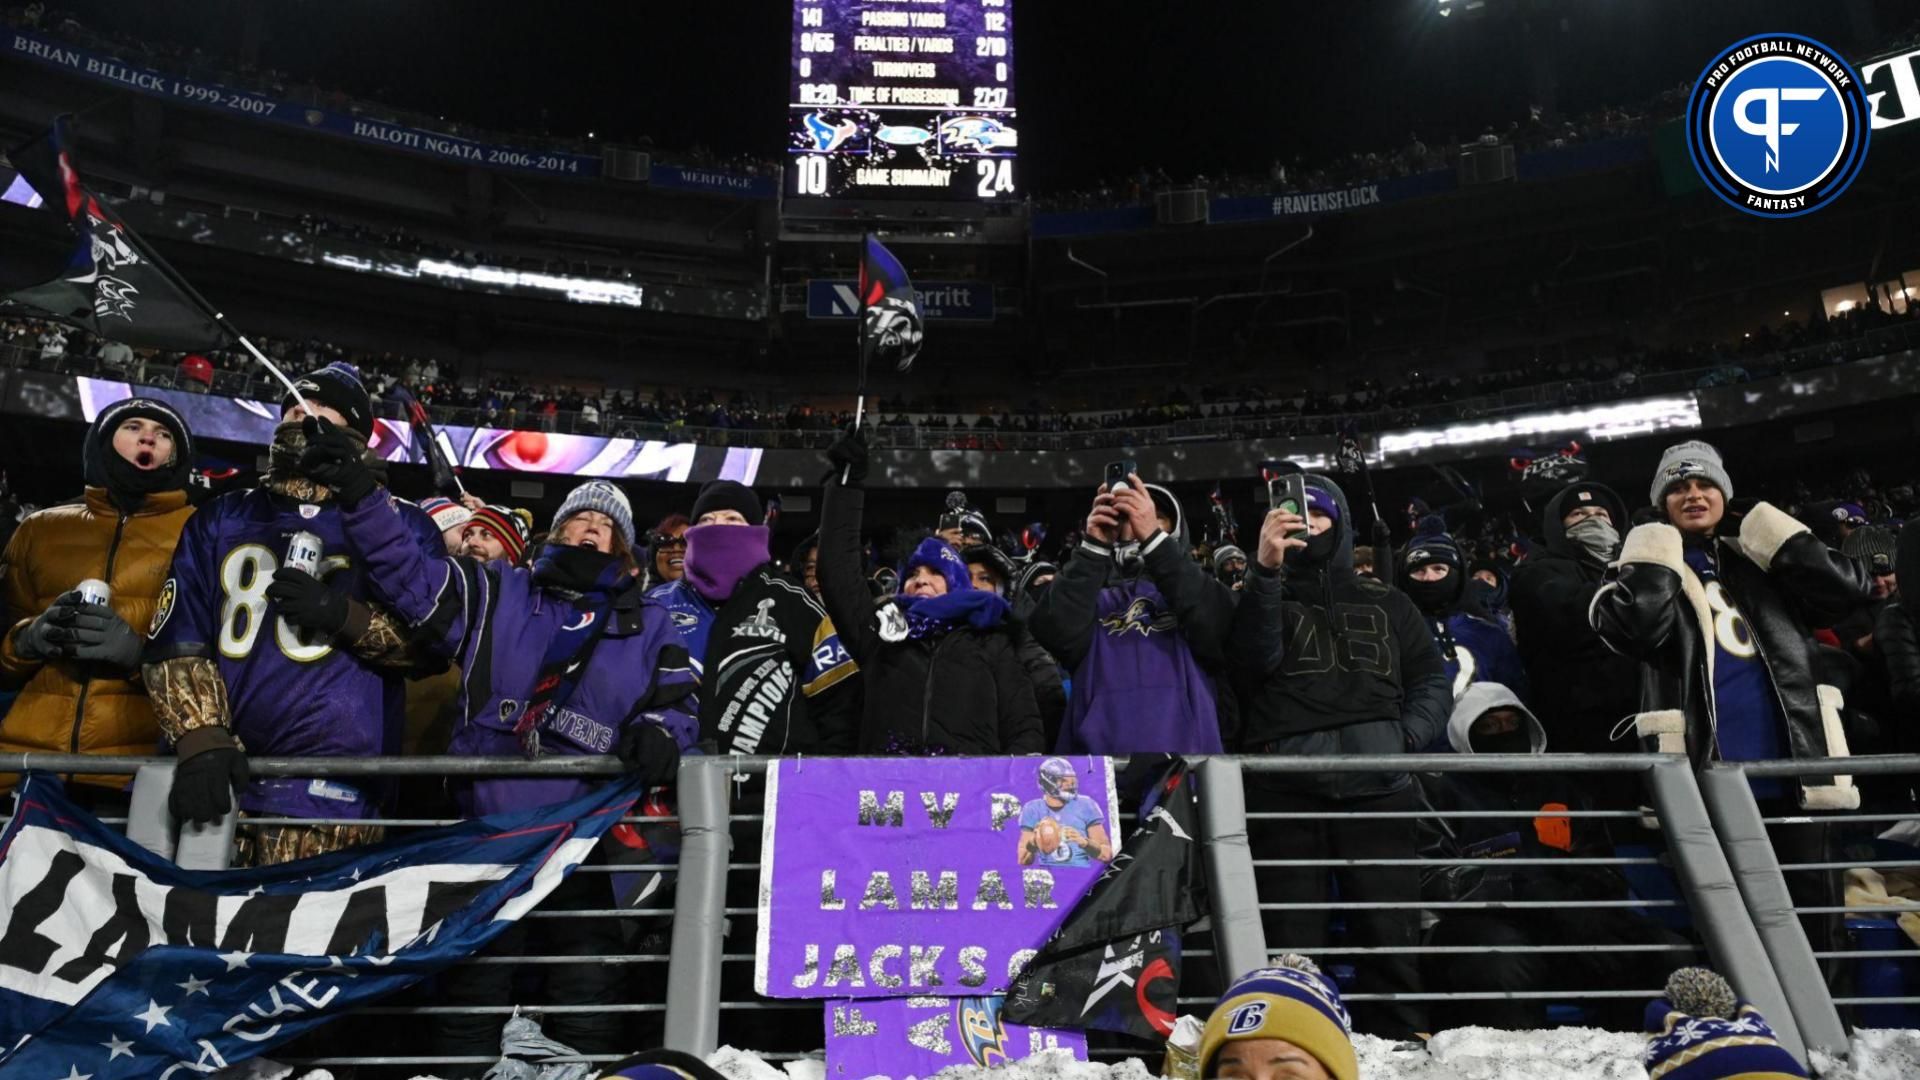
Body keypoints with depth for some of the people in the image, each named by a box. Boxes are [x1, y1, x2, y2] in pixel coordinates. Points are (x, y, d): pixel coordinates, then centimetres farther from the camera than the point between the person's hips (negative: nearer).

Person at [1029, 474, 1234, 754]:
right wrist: (1094, 547, -11)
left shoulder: (1195, 590, 14)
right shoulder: (1094, 599, 14)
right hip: (1099, 744, 0)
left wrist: (1153, 538, -15)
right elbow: (1056, 633, -7)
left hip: (1184, 744, 0)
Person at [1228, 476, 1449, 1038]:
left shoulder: (1386, 603, 22)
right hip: (1284, 792, -1)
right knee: (1292, 941, -2)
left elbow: (1433, 681, 18)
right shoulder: (1263, 597, 18)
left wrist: (1407, 736, -1)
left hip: (1377, 786, 1)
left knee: (1390, 936, -3)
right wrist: (1265, 570, -15)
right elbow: (1253, 659, -4)